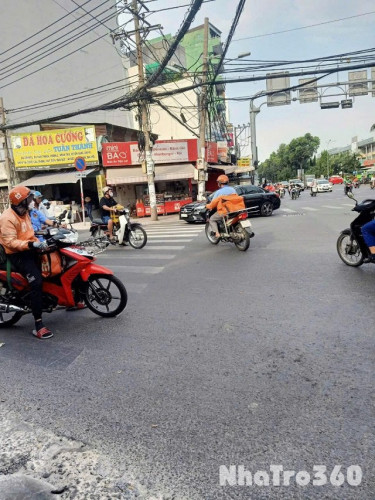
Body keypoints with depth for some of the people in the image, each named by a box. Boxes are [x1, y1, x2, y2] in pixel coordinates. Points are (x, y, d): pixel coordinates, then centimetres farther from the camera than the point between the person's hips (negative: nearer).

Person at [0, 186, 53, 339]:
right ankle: (38, 325, -22)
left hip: (29, 250, 10)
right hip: (17, 255, -10)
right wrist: (31, 245, -34)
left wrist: (38, 241, 6)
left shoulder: (24, 213, 13)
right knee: (36, 282, -22)